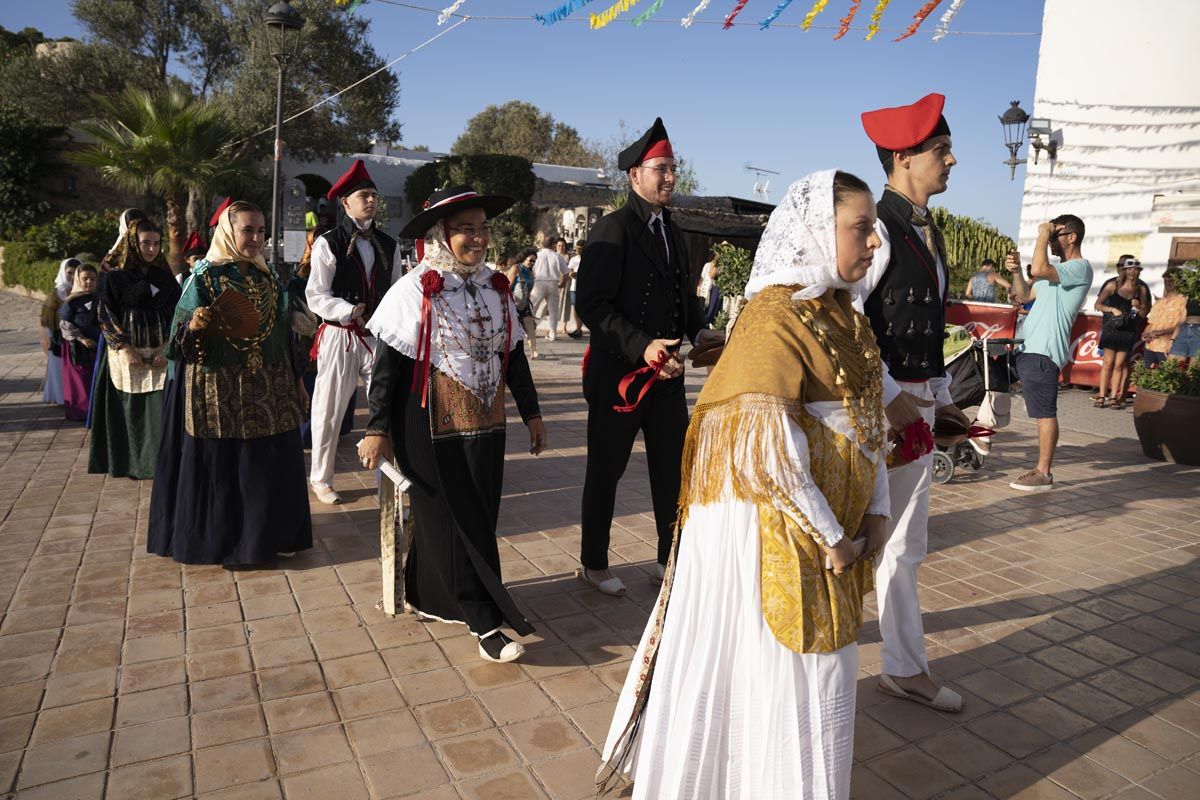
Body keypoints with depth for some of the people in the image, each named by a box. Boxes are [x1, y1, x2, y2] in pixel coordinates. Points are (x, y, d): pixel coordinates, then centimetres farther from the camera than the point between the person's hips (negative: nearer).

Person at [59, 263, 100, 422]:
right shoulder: (71, 301, -6)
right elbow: (65, 323, -8)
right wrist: (81, 338, -14)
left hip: (96, 344, 4)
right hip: (77, 347, -4)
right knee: (79, 380, 2)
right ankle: (79, 411, 10)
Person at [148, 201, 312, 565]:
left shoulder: (269, 279, 9)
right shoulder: (204, 276, -6)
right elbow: (182, 337, -6)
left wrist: (296, 381, 15)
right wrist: (194, 327, -28)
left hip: (268, 392, 5)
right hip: (218, 392, -5)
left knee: (269, 467, 9)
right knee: (219, 466, 3)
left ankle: (265, 536, 25)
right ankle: (219, 541, 18)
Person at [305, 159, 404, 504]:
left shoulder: (388, 245, 11)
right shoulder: (328, 243, -2)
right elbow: (316, 295, -7)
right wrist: (351, 312, -21)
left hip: (379, 335, 4)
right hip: (340, 336, -4)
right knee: (329, 411, 6)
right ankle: (321, 479, 22)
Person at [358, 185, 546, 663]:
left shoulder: (496, 288, 7)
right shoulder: (415, 290, -10)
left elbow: (514, 356, 13)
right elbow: (387, 365, -9)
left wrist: (531, 414, 14)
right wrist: (377, 430, -10)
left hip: (485, 427, 6)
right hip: (434, 428, -6)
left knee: (477, 519, 10)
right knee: (457, 524, 0)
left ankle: (431, 598, 29)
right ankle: (486, 622, 7)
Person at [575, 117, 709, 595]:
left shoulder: (673, 233, 15)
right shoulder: (614, 229, -10)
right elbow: (592, 304, -17)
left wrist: (702, 338, 5)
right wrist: (641, 346, -26)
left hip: (667, 373, 7)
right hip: (620, 373, -7)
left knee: (674, 469, 11)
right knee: (606, 470, 7)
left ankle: (670, 561, 27)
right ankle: (594, 564, 24)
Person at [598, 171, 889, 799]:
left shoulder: (845, 318, 10)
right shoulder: (775, 318, -19)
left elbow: (870, 420, 14)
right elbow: (766, 451, -26)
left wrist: (875, 509, 3)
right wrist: (829, 536, -18)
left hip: (830, 527, 9)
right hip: (774, 531, -9)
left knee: (817, 670, 24)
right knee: (777, 672, 9)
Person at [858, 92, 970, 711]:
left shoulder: (928, 232, 15)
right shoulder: (878, 230, -15)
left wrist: (940, 397, 16)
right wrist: (890, 395, -20)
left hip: (915, 408, 9)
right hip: (873, 406, -9)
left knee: (904, 547, 17)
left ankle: (906, 668, 32)